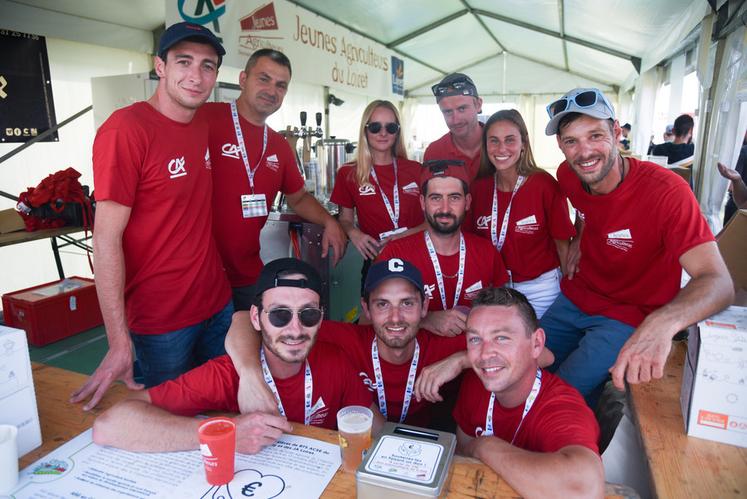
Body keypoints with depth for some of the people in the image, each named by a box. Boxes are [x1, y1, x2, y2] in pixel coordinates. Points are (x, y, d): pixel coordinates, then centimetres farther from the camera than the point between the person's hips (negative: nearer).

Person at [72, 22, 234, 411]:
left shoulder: (202, 128, 6)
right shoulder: (125, 128, -16)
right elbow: (106, 238, -18)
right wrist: (119, 342, -20)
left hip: (219, 304, 7)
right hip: (162, 321, -6)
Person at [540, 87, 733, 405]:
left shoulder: (666, 191, -27)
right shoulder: (567, 176, -8)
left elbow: (718, 281, -36)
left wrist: (663, 322, -55)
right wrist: (578, 239, 1)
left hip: (629, 318, -5)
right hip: (575, 297, 6)